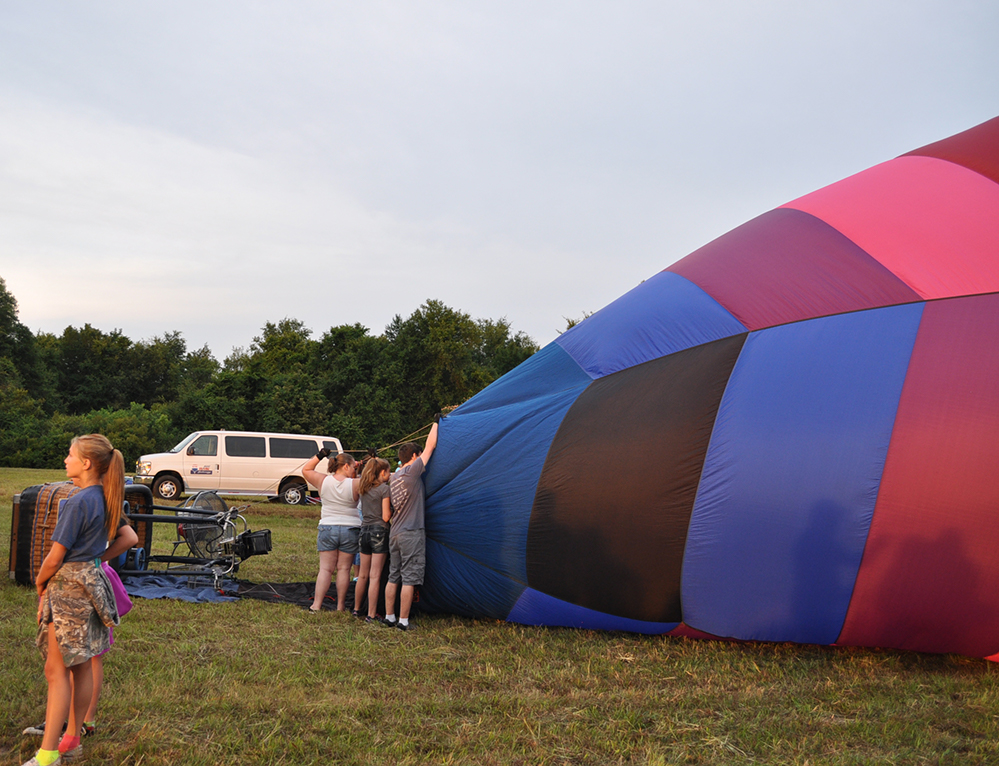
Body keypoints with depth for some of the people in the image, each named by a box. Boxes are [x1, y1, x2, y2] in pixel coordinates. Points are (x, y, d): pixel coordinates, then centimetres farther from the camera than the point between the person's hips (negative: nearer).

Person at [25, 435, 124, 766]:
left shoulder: (77, 503, -19)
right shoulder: (104, 500, 7)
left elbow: (56, 556, -16)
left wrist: (40, 583, 5)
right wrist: (49, 585, 13)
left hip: (70, 586, -9)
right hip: (92, 578, 9)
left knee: (57, 671, -4)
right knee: (81, 667, 14)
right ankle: (72, 739, 25)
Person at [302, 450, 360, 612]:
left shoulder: (323, 481, -3)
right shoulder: (355, 484, -10)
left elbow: (306, 470, 13)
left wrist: (319, 456, 9)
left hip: (327, 529, 2)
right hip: (350, 530, -2)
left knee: (325, 569, 7)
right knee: (344, 569, 7)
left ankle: (316, 605, 4)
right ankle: (340, 606, 13)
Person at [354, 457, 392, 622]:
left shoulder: (363, 488, 8)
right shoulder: (384, 488, -10)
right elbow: (386, 517, -12)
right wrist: (392, 509, 7)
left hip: (364, 530, 6)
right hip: (379, 531, -6)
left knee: (363, 574, 18)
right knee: (375, 576, -3)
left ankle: (356, 609, 28)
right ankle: (371, 615, 0)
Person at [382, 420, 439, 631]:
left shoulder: (394, 477, 13)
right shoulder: (412, 471, -10)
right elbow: (430, 446, -4)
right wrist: (436, 423, 8)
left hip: (395, 533, 8)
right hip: (412, 534, -8)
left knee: (393, 577, 13)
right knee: (409, 578, -3)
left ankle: (389, 617, 18)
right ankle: (403, 621, 0)